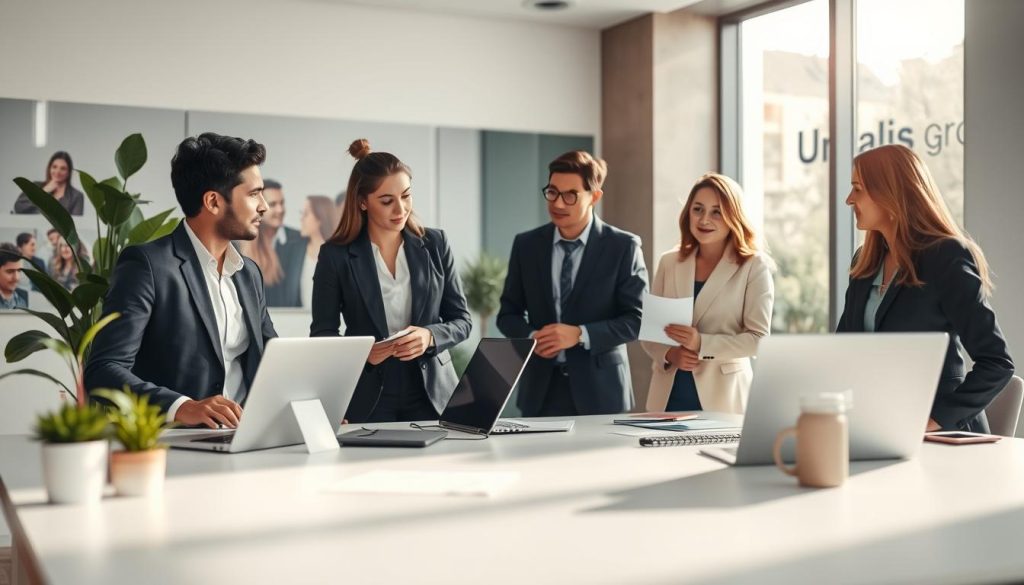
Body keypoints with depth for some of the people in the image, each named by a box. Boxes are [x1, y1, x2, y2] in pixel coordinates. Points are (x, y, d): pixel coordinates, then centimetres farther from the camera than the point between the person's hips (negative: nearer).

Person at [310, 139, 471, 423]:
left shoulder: (435, 244, 3)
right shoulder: (336, 255, -3)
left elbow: (461, 320, 5)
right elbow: (322, 333, 0)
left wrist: (430, 336, -16)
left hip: (432, 393, 2)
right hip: (367, 401, -1)